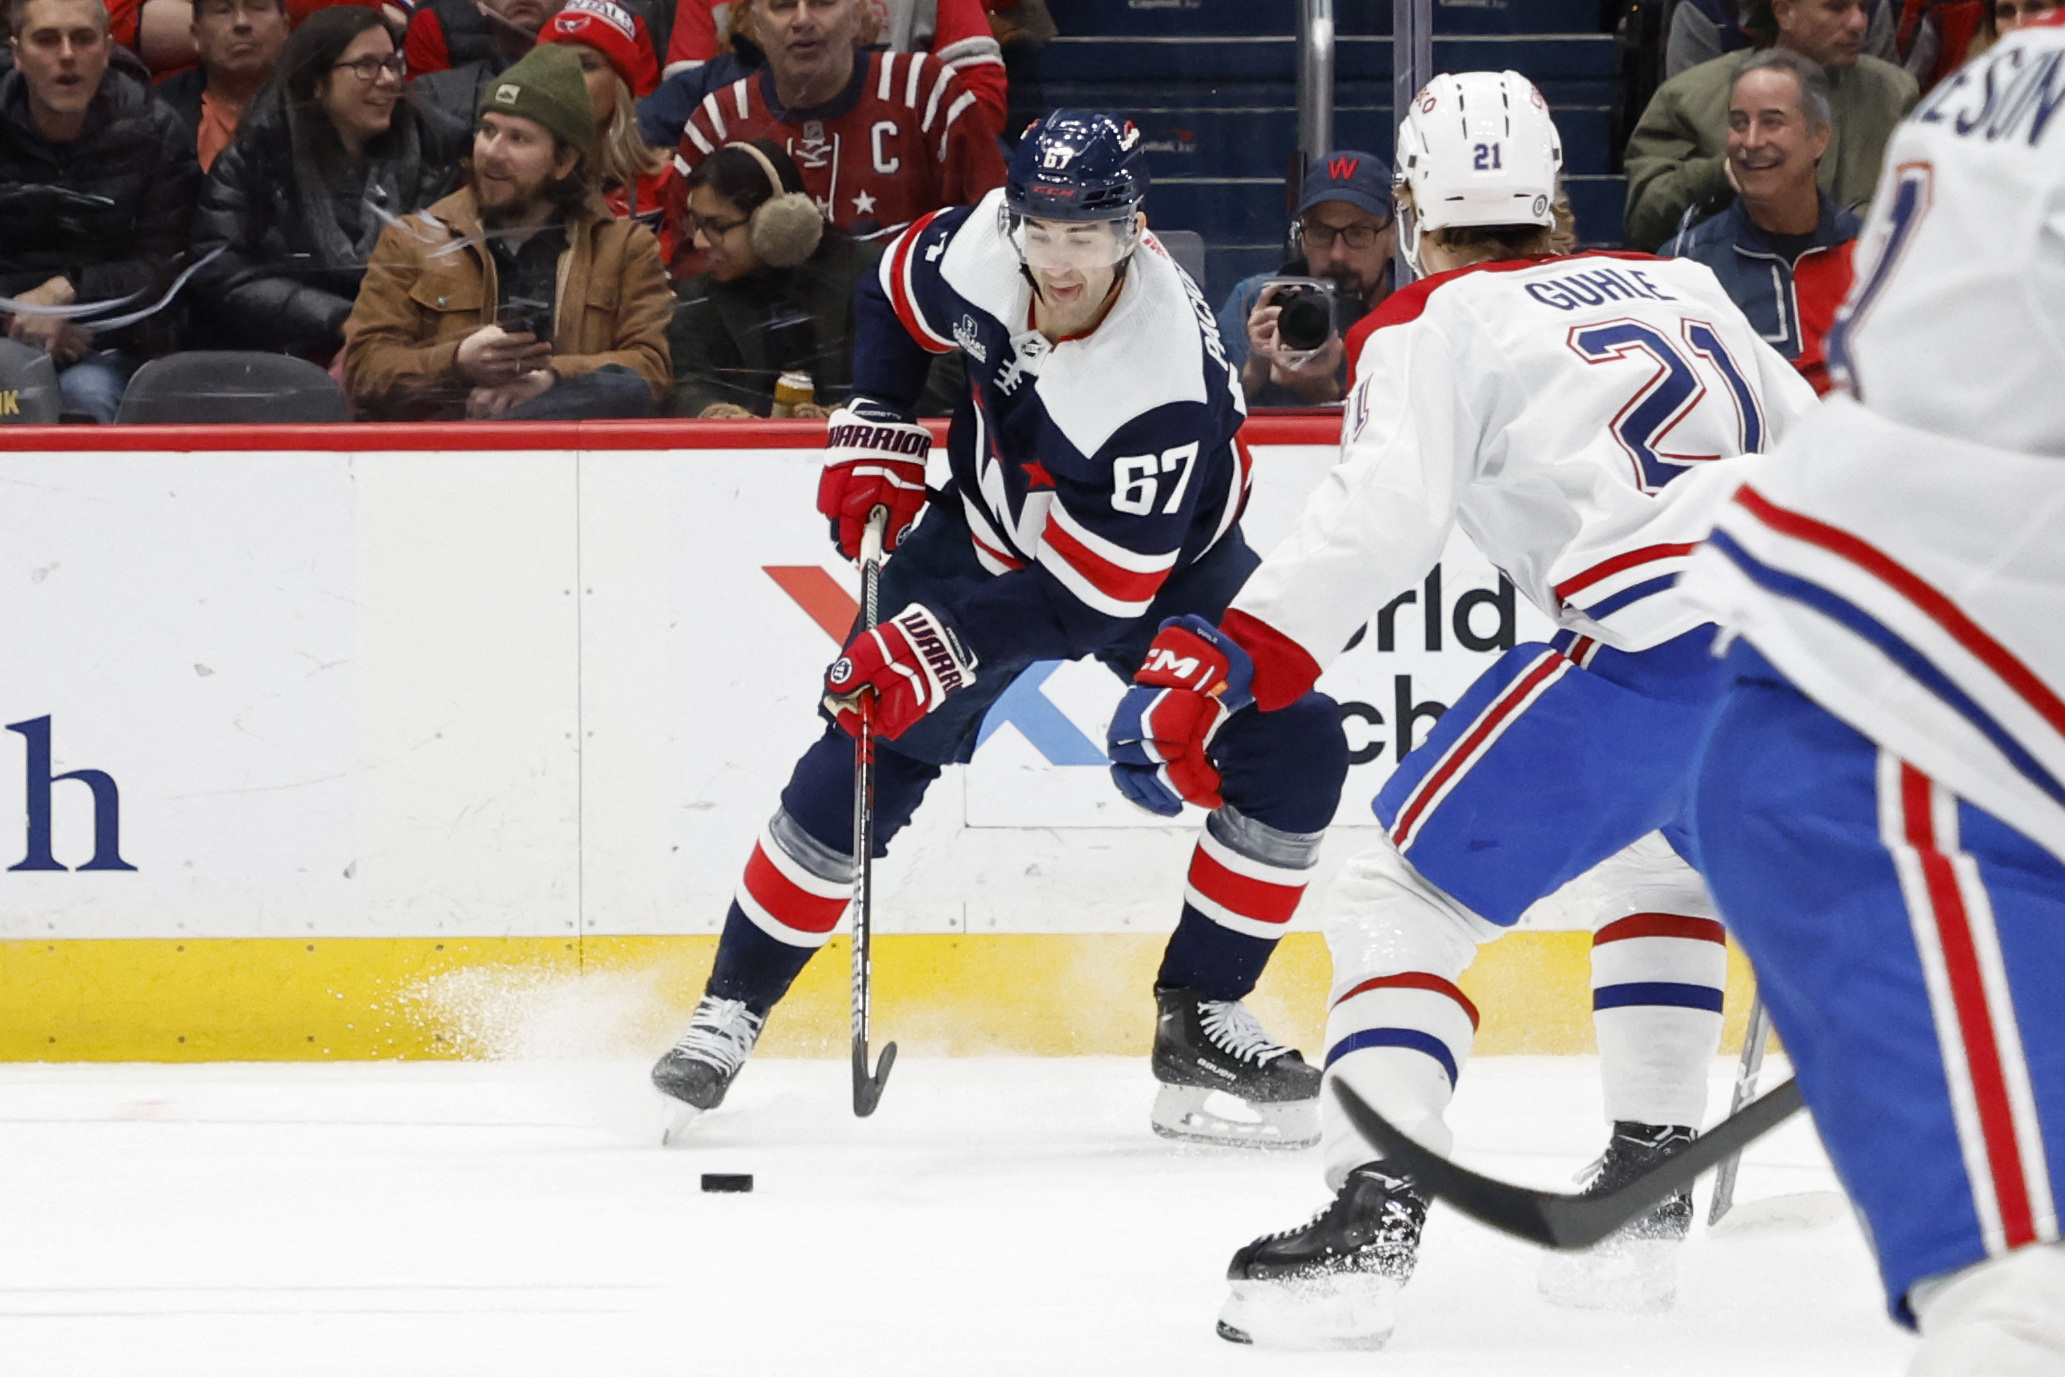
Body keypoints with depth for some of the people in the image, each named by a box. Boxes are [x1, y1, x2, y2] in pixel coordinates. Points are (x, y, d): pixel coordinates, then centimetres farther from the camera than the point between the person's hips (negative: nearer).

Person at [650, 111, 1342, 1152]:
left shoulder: (1166, 382, -39)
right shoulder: (979, 250, -25)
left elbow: (1092, 596, -36)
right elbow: (899, 291, 2)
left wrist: (940, 644, -39)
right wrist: (876, 435, -4)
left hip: (1161, 567, -3)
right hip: (990, 532, 3)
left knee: (1293, 753, -19)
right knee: (869, 752, -8)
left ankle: (1198, 1021, -6)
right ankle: (732, 1005, 6)